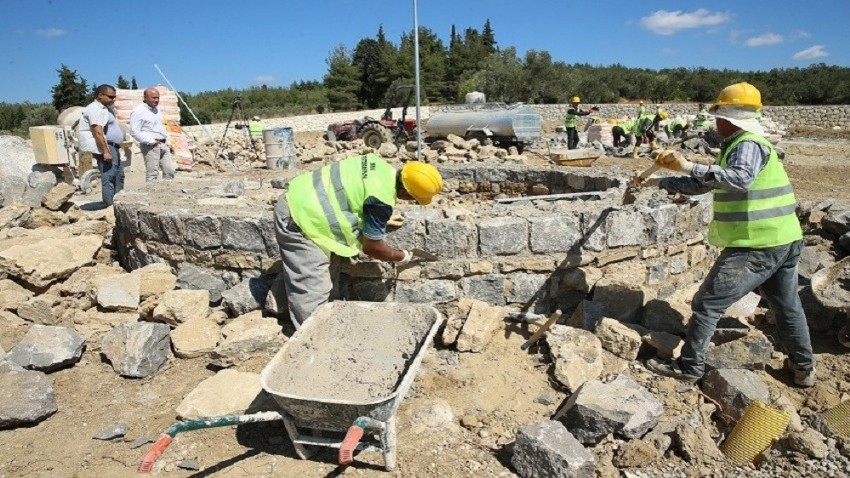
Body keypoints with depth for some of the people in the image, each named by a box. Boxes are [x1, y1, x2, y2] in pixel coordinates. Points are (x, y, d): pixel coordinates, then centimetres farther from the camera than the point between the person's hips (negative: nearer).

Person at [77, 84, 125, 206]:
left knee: (119, 176, 13)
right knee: (109, 178, -13)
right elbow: (98, 133, -22)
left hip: (112, 147, 11)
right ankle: (110, 207, -14)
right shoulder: (96, 109, -12)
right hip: (104, 147, -11)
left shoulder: (105, 108, 20)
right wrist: (106, 152, -26)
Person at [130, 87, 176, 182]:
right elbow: (134, 131, -16)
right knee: (152, 174, -8)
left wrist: (167, 142, 16)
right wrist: (151, 142, -18)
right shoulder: (138, 111, -9)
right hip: (150, 146, -8)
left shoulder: (156, 109, 17)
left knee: (170, 171, 4)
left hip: (163, 144, 8)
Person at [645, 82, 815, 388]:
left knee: (707, 304, -2)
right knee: (787, 306, 23)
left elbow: (740, 179, -35)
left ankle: (689, 367, 6)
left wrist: (689, 167, -37)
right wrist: (662, 182, 22)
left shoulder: (749, 145, -14)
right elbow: (706, 183, 21)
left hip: (755, 247, -10)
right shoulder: (738, 146, 16)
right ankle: (803, 369, 38)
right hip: (785, 242, 11)